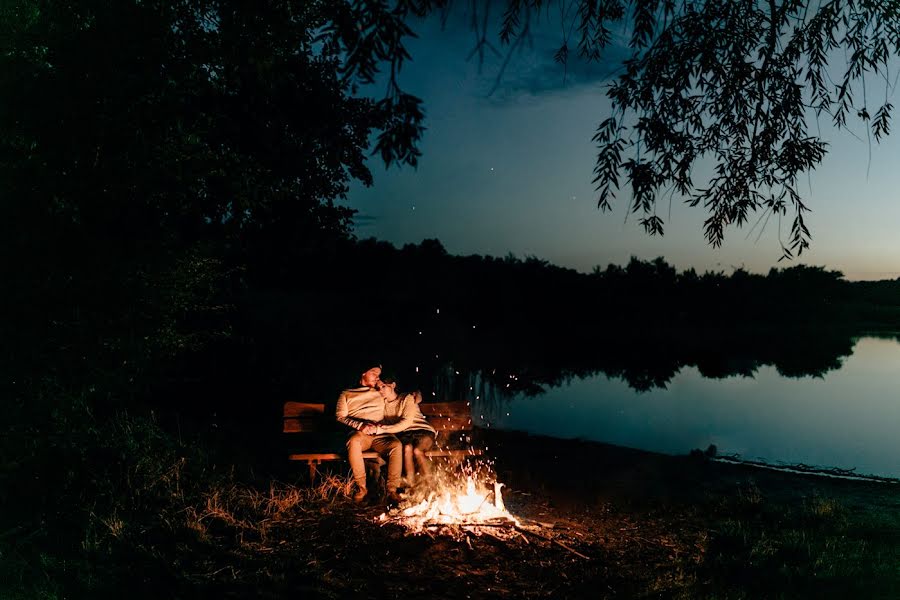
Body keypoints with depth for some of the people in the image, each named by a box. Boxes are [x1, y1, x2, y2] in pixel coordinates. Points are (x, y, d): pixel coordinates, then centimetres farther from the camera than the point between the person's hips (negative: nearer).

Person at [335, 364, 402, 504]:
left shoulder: (381, 394, 26)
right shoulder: (346, 395, 19)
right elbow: (341, 417, 7)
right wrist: (360, 426, -11)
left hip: (381, 435, 2)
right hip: (359, 433, -1)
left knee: (396, 445, -31)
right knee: (354, 441, -38)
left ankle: (392, 490, -29)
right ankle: (361, 488, -27)